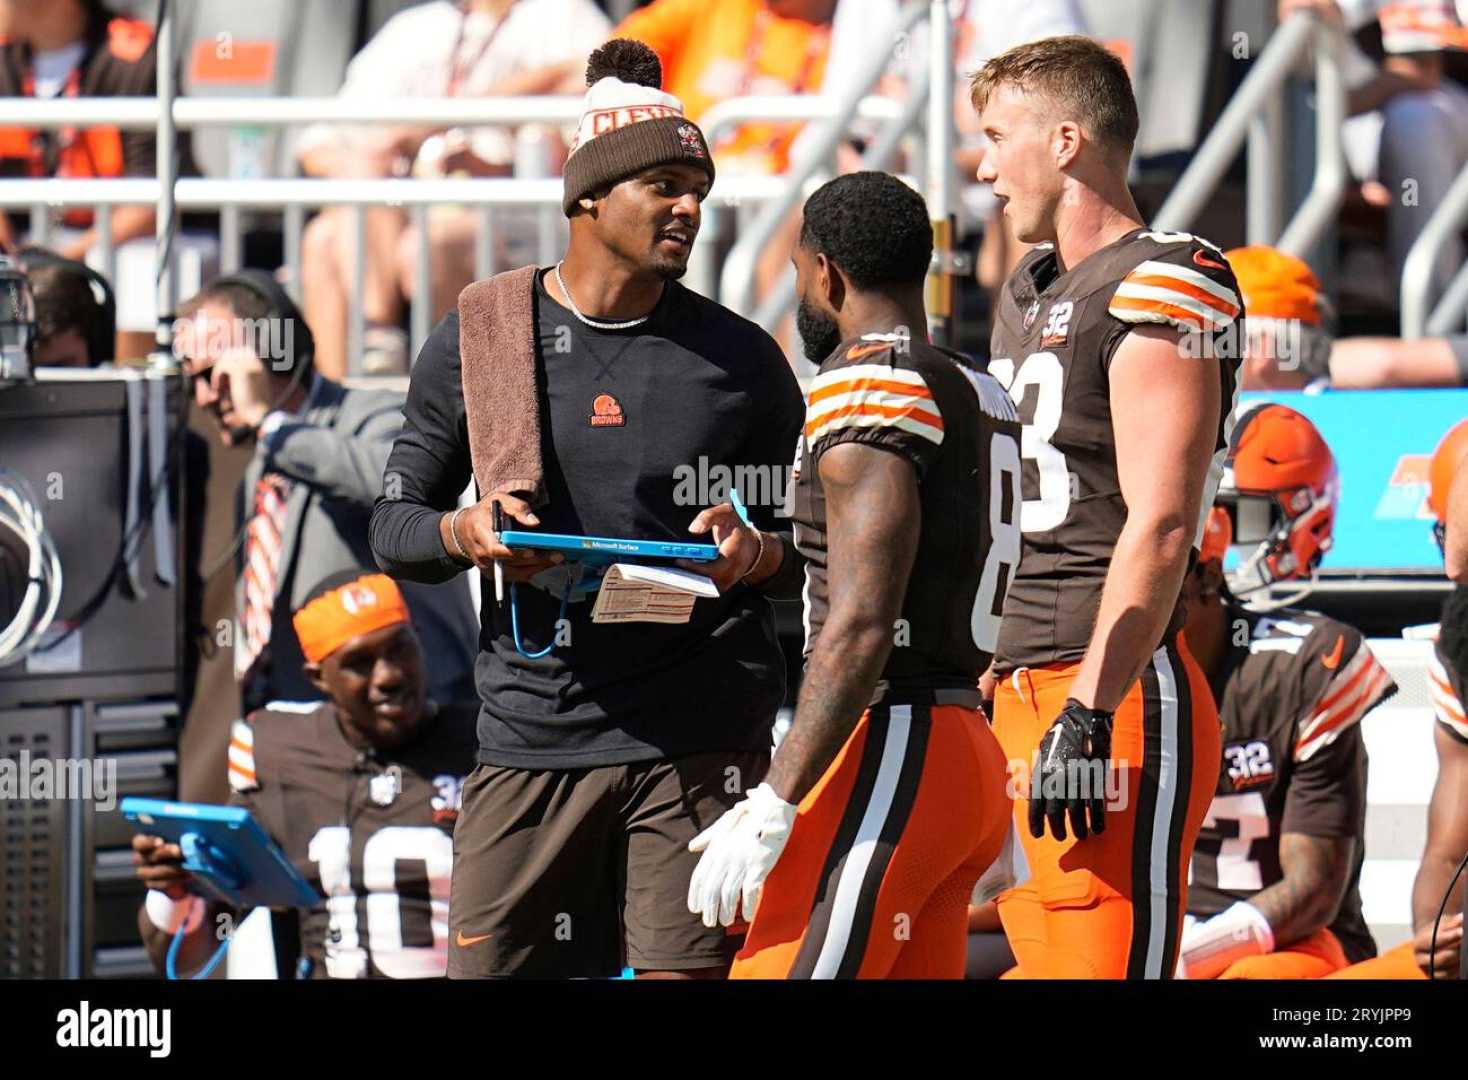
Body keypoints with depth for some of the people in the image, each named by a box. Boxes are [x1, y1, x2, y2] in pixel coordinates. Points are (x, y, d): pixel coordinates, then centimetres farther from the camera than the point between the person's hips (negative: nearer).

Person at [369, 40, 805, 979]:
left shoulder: (742, 360, 7)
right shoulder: (479, 338, 8)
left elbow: (814, 551, 14)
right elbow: (395, 526, 13)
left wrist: (759, 553, -9)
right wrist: (464, 533, -9)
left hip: (698, 738, -1)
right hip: (531, 723, 1)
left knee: (687, 971, -8)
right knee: (485, 967, -2)